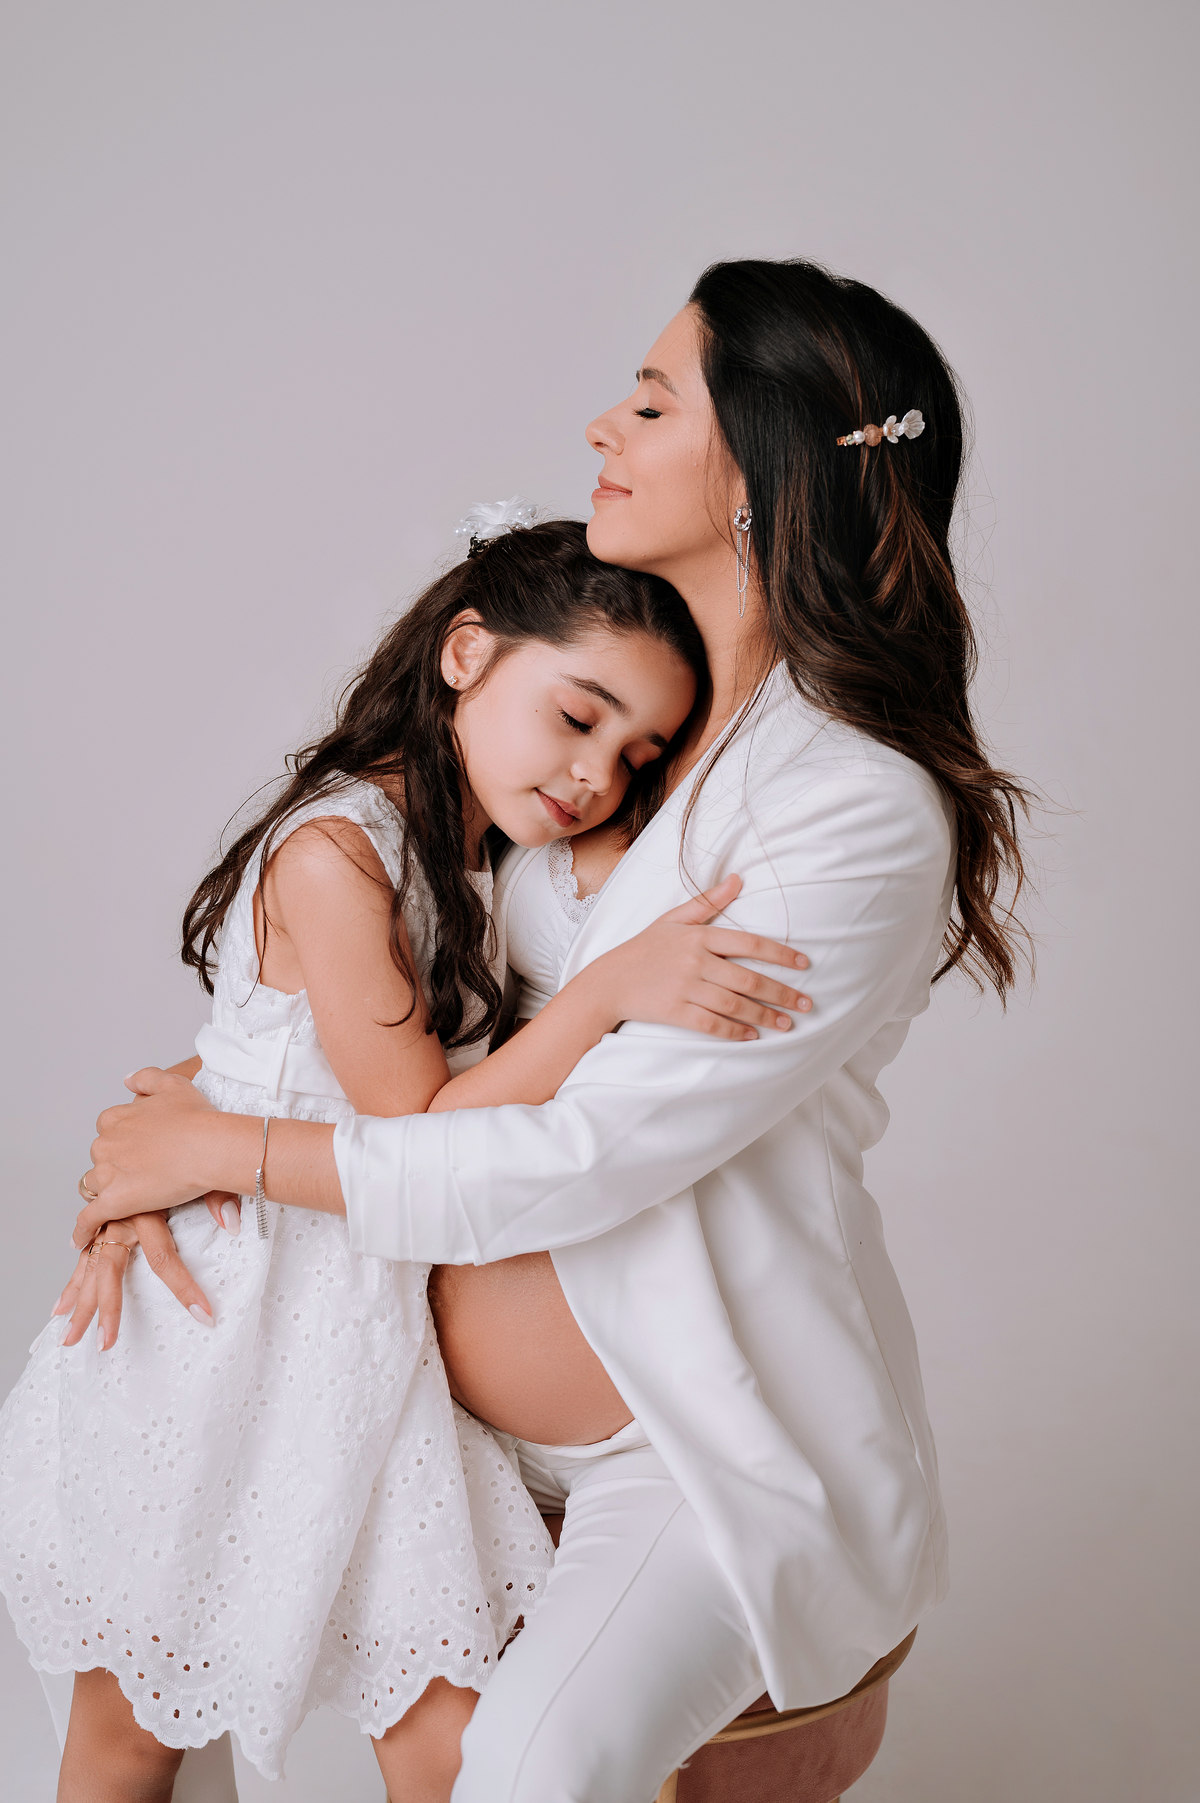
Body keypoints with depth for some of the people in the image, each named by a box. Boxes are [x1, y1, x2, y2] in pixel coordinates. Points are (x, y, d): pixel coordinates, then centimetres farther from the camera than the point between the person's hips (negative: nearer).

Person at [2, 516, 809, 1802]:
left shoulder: (473, 859, 6)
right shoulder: (334, 848, -21)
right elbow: (418, 1131, -19)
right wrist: (612, 989, -26)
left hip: (368, 1340, 7)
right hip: (223, 1327, -6)